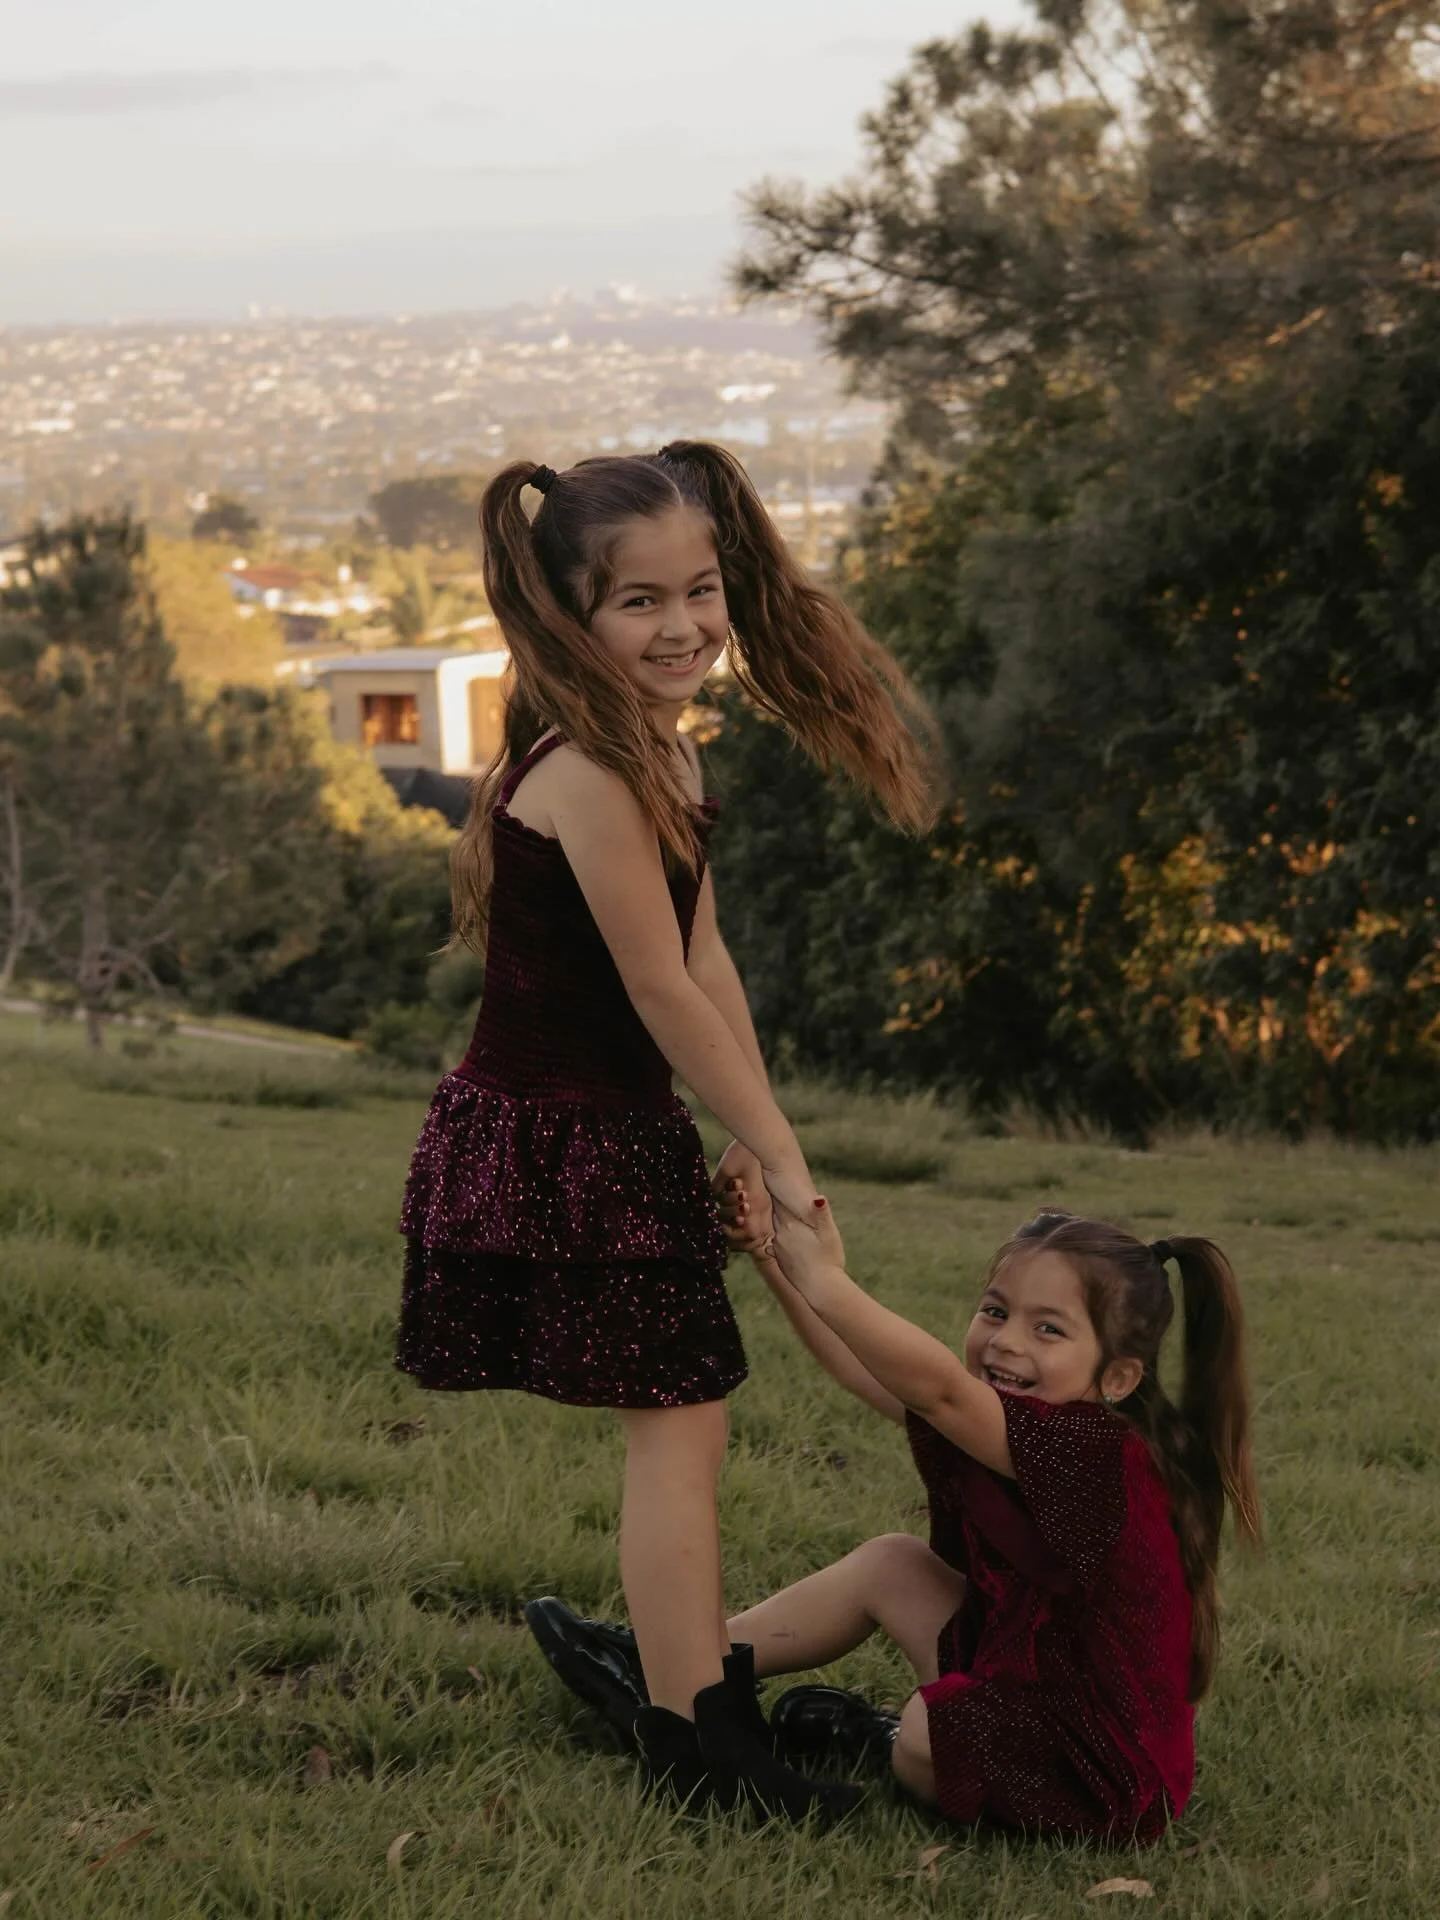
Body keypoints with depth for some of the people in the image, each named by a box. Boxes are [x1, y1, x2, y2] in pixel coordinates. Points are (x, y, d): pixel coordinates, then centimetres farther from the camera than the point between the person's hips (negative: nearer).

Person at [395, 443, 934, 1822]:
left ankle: (704, 1683, 30)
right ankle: (695, 1743, 3)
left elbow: (706, 959, 7)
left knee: (675, 1420, 17)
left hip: (614, 1138, 10)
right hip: (555, 1147, -10)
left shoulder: (659, 752, 7)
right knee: (676, 1420, -5)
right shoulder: (590, 772, -24)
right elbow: (665, 994, -20)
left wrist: (751, 1140, 3)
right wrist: (779, 1152, -11)